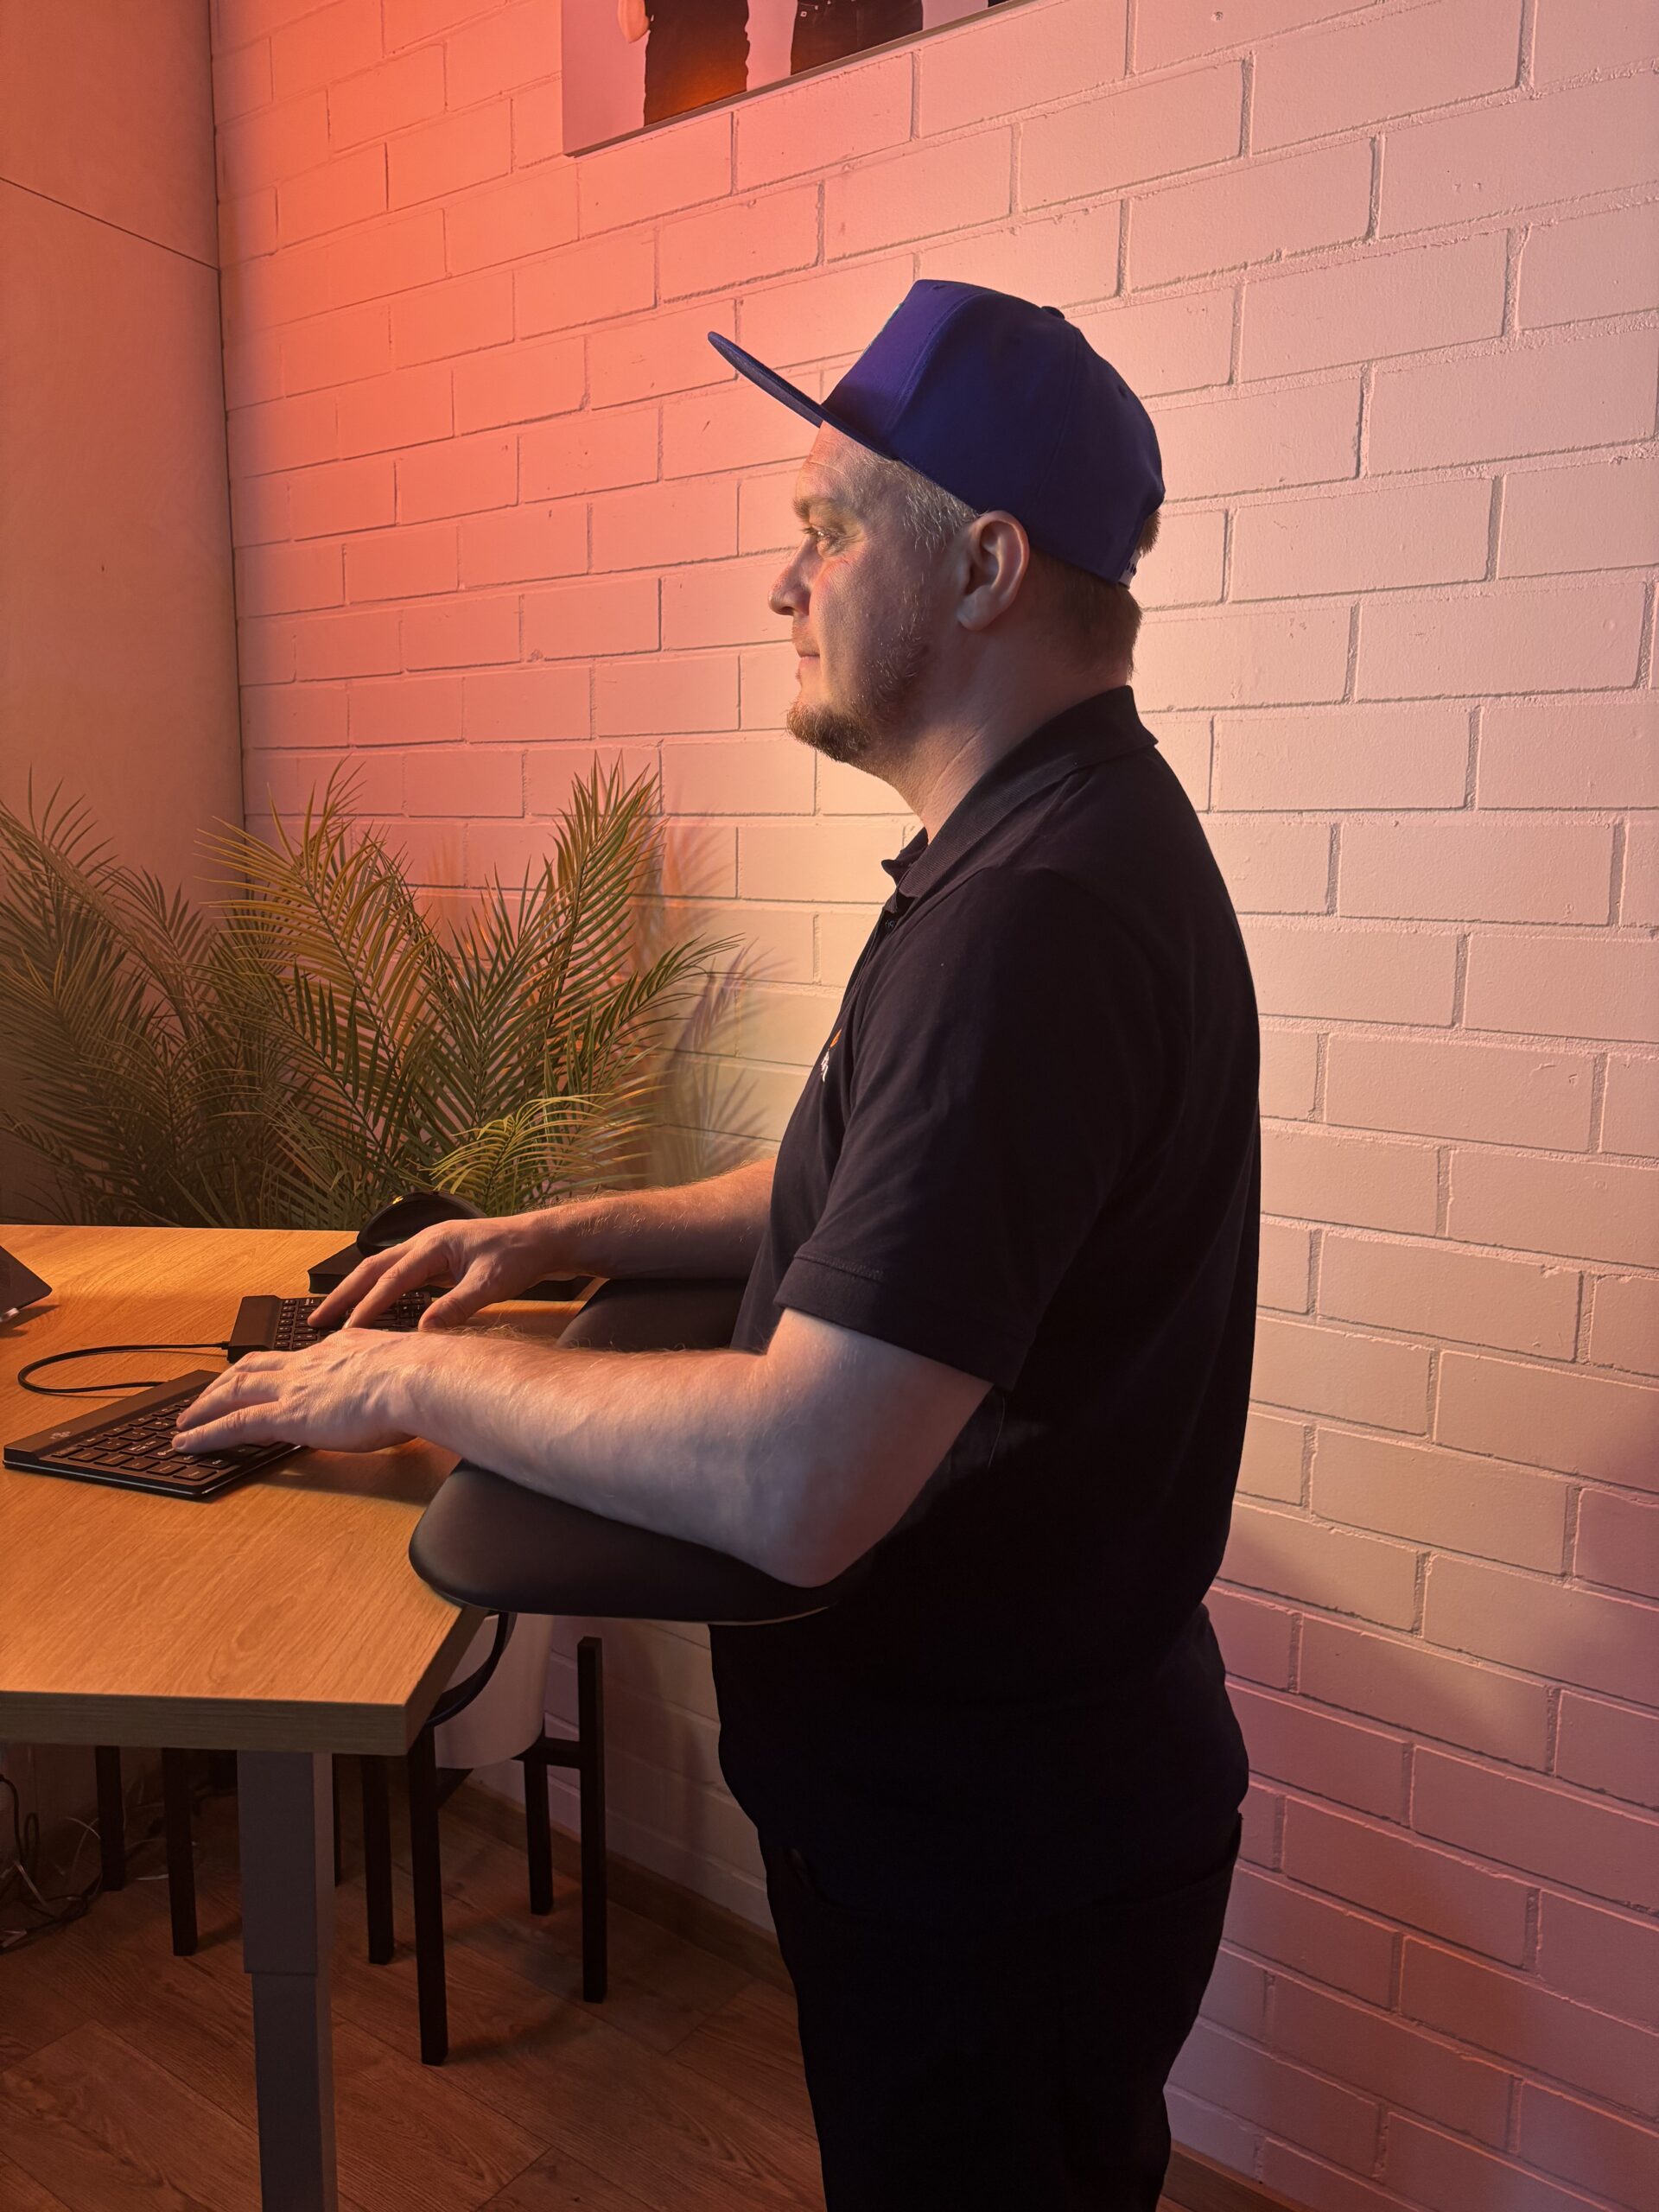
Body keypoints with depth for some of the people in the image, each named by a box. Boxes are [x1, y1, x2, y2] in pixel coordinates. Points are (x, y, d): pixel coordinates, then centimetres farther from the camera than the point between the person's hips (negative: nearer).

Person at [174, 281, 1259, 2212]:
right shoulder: (1052, 844, 6)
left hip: (992, 1847, -9)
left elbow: (794, 1487, -35)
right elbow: (863, 1201, 15)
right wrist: (563, 1236, 5)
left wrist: (417, 1376, -20)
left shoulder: (1033, 914, -31)